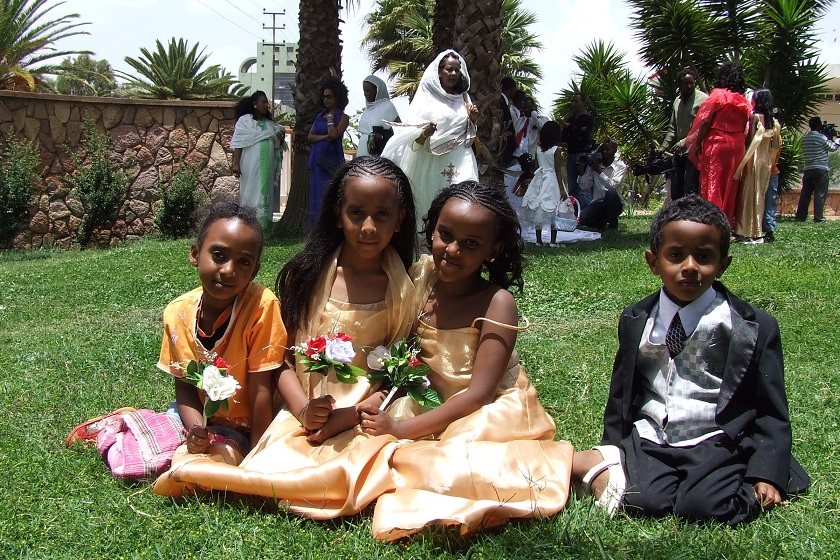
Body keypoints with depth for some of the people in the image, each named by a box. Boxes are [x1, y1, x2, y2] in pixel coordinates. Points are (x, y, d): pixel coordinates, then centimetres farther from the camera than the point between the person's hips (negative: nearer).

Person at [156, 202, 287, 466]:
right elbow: (184, 385, 0)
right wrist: (196, 429, -18)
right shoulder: (178, 313, -9)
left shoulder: (261, 306, -23)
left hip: (245, 427, -5)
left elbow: (260, 389, -19)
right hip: (203, 419, 5)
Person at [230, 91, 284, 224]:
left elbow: (276, 146, 21)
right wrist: (236, 164, -13)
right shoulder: (244, 120, 0)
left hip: (268, 167, 5)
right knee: (251, 193, -4)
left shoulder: (270, 123, 16)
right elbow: (238, 144, -5)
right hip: (251, 166, -5)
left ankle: (264, 221, 5)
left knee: (266, 193, 3)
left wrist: (281, 140, -1)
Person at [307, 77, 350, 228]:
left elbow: (334, 134, -16)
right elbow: (310, 136, 9)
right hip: (317, 159, 6)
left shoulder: (343, 117, 0)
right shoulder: (320, 115, 17)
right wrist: (324, 137, -8)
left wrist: (330, 117, -4)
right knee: (316, 194, 4)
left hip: (331, 160, -6)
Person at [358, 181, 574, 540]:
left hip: (491, 412, -7)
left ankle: (564, 460, -13)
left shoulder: (497, 303, -18)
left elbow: (479, 393, -20)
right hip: (433, 406, 7)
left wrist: (403, 429, -21)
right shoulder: (420, 275, -3)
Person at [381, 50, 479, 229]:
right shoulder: (426, 98, 1)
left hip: (461, 164, 3)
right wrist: (425, 133, -25)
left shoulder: (463, 99, 14)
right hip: (432, 162, -3)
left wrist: (472, 120, 3)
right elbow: (415, 140, -4)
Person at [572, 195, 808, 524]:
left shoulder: (756, 328, 1)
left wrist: (767, 475, -8)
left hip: (715, 445, -1)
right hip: (648, 442, 1)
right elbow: (620, 394, 19)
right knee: (643, 502, -28)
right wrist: (613, 450, 10)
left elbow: (771, 411, 3)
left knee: (705, 507, -28)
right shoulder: (636, 322, 10)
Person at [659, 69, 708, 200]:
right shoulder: (677, 101, 16)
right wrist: (663, 148, 14)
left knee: (690, 191, -13)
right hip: (679, 152, 8)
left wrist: (685, 142, -20)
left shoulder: (703, 99, -7)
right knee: (675, 191, 9)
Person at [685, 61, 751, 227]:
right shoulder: (743, 101, 7)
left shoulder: (717, 95, -7)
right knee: (730, 186, 12)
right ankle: (728, 224, 16)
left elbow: (705, 122, -11)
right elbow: (744, 127, 5)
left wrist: (697, 144, -7)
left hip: (716, 143, -5)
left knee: (712, 184, -2)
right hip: (737, 145, 5)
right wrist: (737, 141, 11)